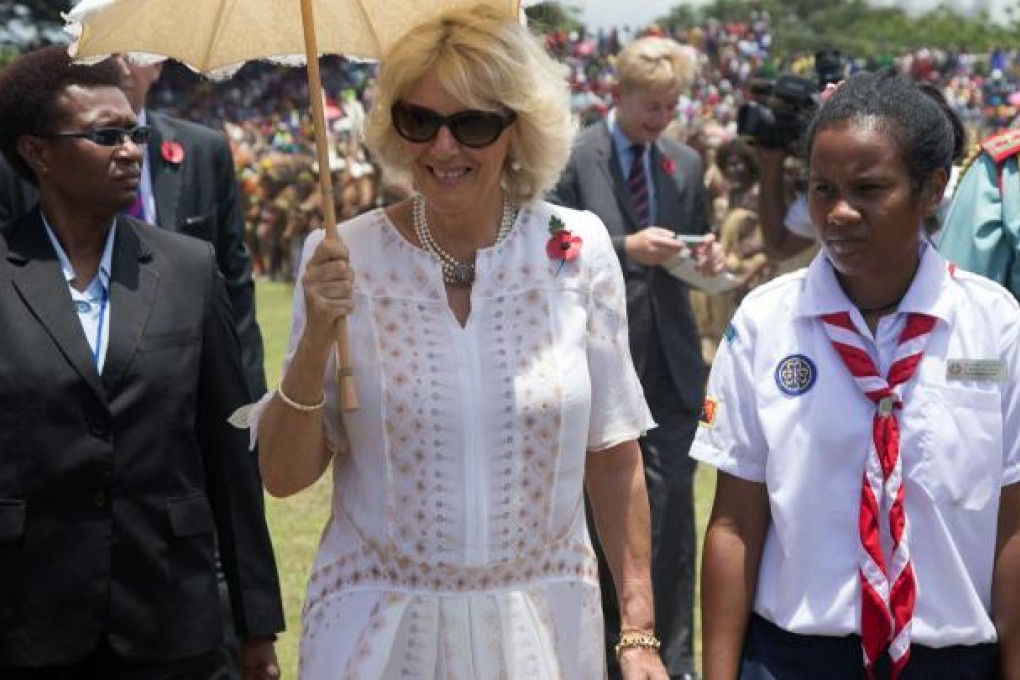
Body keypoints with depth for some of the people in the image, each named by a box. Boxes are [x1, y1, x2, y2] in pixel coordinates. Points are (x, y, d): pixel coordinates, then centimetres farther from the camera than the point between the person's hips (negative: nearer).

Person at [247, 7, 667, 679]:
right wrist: (316, 341, -20)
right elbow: (284, 475, -5)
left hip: (546, 622, 1)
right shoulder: (344, 260, -9)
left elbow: (613, 458, 1)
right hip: (379, 625, -1)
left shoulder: (576, 247, -6)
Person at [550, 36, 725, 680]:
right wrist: (627, 248, -22)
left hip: (672, 364, 4)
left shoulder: (687, 164, 10)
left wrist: (707, 256, -4)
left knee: (674, 512, 4)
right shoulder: (572, 159, -6)